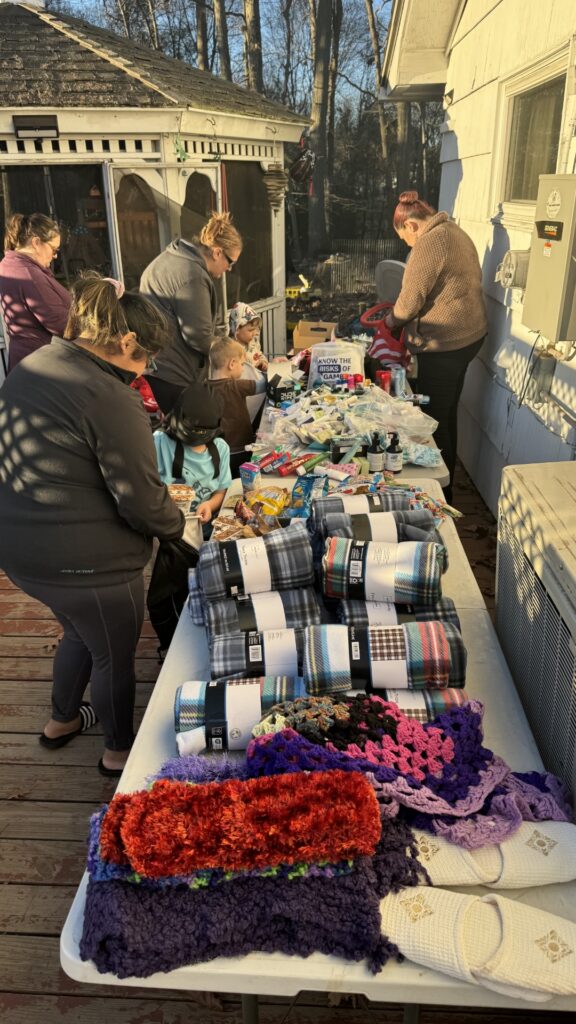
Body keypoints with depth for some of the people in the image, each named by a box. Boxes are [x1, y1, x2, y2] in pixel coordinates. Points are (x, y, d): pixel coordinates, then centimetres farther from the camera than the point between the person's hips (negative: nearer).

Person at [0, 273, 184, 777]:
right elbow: (142, 499, -21)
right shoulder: (110, 399, -23)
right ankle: (119, 751, 40)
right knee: (114, 655, 17)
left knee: (81, 631, 33)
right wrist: (176, 523, 0)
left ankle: (62, 720, 54)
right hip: (84, 563, -8)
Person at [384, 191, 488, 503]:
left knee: (433, 419, 1)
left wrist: (392, 319, 6)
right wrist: (404, 317, 16)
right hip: (468, 335, 10)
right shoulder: (454, 231, 13)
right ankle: (446, 482, 32)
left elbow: (411, 299, -15)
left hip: (445, 343, -10)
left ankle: (440, 493, 12)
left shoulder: (428, 243, -17)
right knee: (447, 413, 19)